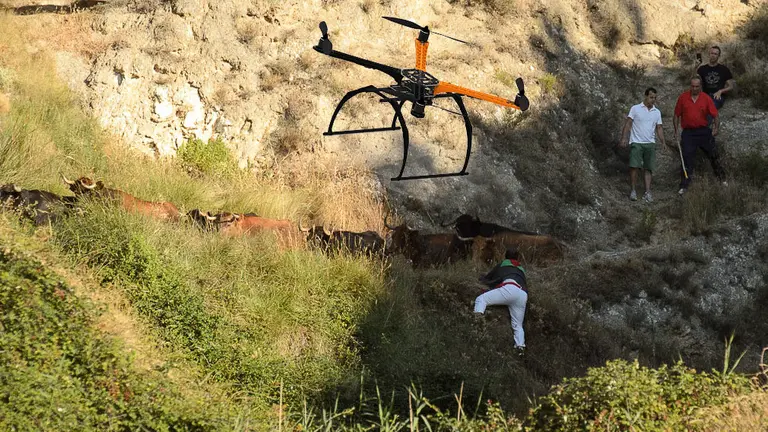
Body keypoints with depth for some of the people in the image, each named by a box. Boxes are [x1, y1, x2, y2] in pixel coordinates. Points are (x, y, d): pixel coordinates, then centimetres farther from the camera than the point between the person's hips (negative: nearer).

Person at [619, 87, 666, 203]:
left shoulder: (657, 112, 12)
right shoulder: (635, 109, 0)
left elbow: (659, 128, 13)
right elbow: (628, 124, -3)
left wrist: (663, 142, 2)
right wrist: (624, 138, -13)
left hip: (650, 144, 4)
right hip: (636, 142, -4)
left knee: (649, 168, 0)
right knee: (634, 166, -11)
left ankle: (647, 193, 1)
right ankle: (633, 190, 2)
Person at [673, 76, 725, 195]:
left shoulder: (706, 98, -1)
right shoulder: (683, 97, 1)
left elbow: (715, 115, -2)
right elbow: (677, 115, 7)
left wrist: (716, 127, -19)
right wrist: (676, 131, 0)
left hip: (704, 131, 1)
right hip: (688, 132, -1)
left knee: (714, 156, 9)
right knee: (687, 159, -4)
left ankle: (722, 178, 26)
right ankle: (683, 186, -1)